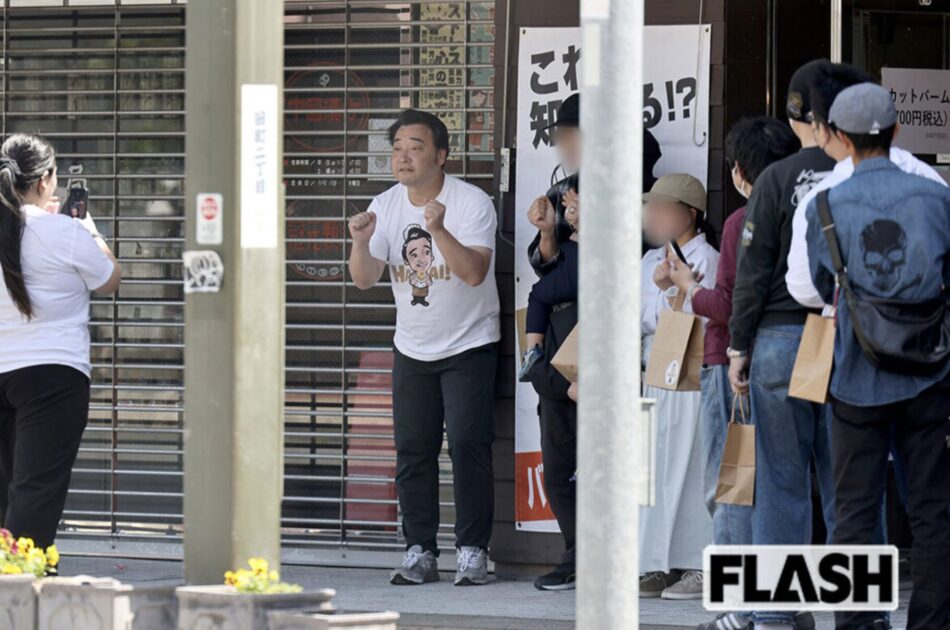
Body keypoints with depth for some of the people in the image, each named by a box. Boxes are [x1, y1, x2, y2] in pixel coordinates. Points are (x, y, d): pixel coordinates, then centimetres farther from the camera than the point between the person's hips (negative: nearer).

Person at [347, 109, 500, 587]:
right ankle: (419, 552, 10)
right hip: (413, 349, 5)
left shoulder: (472, 203, -15)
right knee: (412, 452, 4)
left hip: (469, 346, -5)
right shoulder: (386, 207, 0)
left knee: (468, 447, -11)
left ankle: (472, 552, -5)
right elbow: (364, 280, -5)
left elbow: (473, 273, -27)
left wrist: (438, 230, -40)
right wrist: (362, 242, -25)